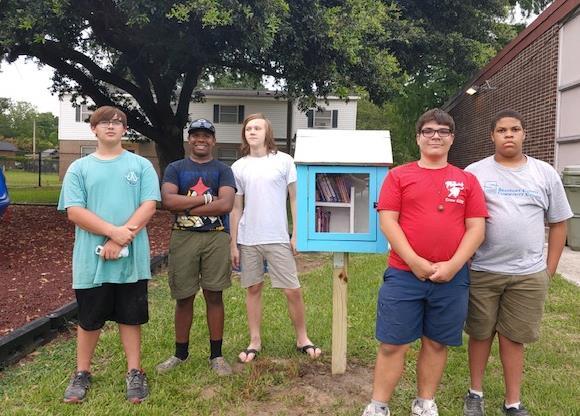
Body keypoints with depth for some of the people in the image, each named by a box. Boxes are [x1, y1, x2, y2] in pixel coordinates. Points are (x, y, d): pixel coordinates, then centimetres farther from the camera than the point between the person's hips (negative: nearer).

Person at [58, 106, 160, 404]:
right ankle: (82, 374, 28)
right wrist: (114, 232, -16)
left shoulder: (141, 166, 5)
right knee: (89, 319, 12)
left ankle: (134, 373, 22)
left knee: (130, 317, 10)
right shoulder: (79, 168, 6)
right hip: (91, 259, 1)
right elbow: (74, 211, -5)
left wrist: (121, 240, -15)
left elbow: (148, 206, -5)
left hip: (132, 258, 0)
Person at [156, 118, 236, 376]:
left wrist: (187, 208, -10)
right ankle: (180, 353, 24)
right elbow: (168, 200, -9)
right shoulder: (175, 168, 9)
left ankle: (216, 355, 16)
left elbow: (226, 204, -11)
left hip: (216, 238, -1)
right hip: (183, 238, 1)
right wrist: (205, 198, -11)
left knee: (214, 296, 4)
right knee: (184, 298, 9)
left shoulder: (223, 170, 6)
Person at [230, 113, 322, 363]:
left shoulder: (284, 161, 0)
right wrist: (233, 244, 6)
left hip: (278, 239, -2)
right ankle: (255, 341, 22)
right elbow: (236, 208, 9)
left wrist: (296, 234, -5)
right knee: (253, 289, 10)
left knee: (293, 290, 1)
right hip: (247, 240, 2)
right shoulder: (238, 167, 6)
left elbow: (295, 199, 1)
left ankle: (302, 339, 19)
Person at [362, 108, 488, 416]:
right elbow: (388, 221, -5)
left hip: (452, 277, 2)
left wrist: (453, 265, -9)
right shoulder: (398, 175, 3)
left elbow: (476, 228, 4)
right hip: (403, 274, -2)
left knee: (436, 343, 13)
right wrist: (414, 261, -13)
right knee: (393, 344, 3)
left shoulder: (467, 180, 8)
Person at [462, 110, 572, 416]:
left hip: (529, 274, 1)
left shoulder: (545, 173, 5)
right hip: (481, 271, -1)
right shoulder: (474, 172, 0)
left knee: (513, 338, 10)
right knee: (480, 334, 12)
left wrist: (550, 269, 6)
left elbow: (558, 223, 10)